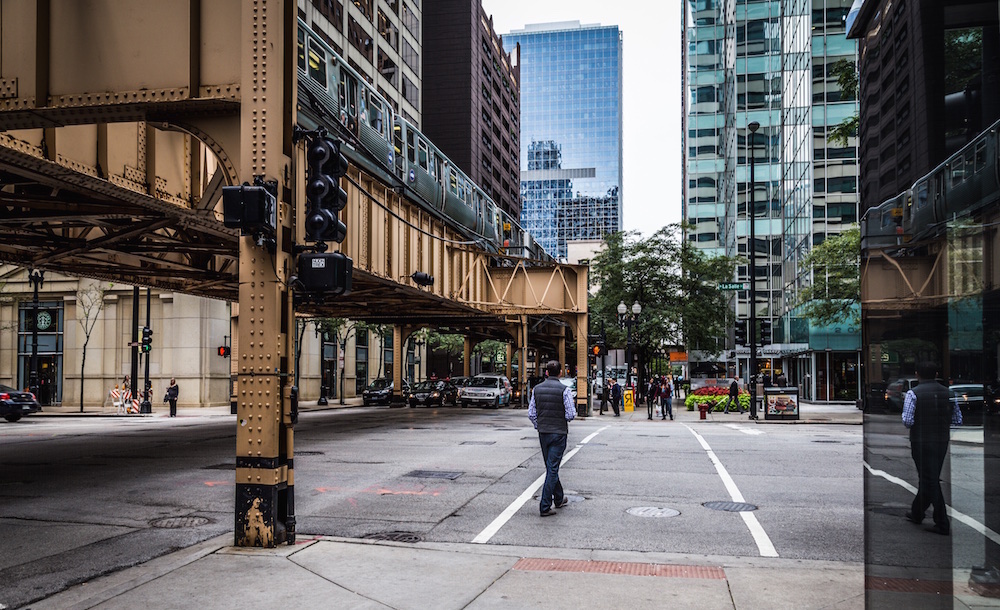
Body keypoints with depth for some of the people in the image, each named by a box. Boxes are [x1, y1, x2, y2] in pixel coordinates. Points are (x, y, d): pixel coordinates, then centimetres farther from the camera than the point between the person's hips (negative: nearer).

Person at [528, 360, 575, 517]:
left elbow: (531, 413, 4)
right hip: (559, 433, -5)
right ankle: (545, 506, -4)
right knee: (552, 469, -2)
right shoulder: (565, 390, -11)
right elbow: (571, 414, -12)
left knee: (550, 467, 18)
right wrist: (564, 419, 9)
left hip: (543, 433, 5)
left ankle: (559, 499, 33)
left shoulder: (537, 389, 3)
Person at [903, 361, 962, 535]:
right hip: (942, 441, 5)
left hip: (921, 441, -5)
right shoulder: (948, 392, 2)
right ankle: (917, 513, 34)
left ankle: (943, 524, 0)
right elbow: (958, 420, 2)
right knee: (930, 478, 18)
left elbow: (907, 421, -18)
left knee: (930, 481, 1)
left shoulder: (913, 393, -11)